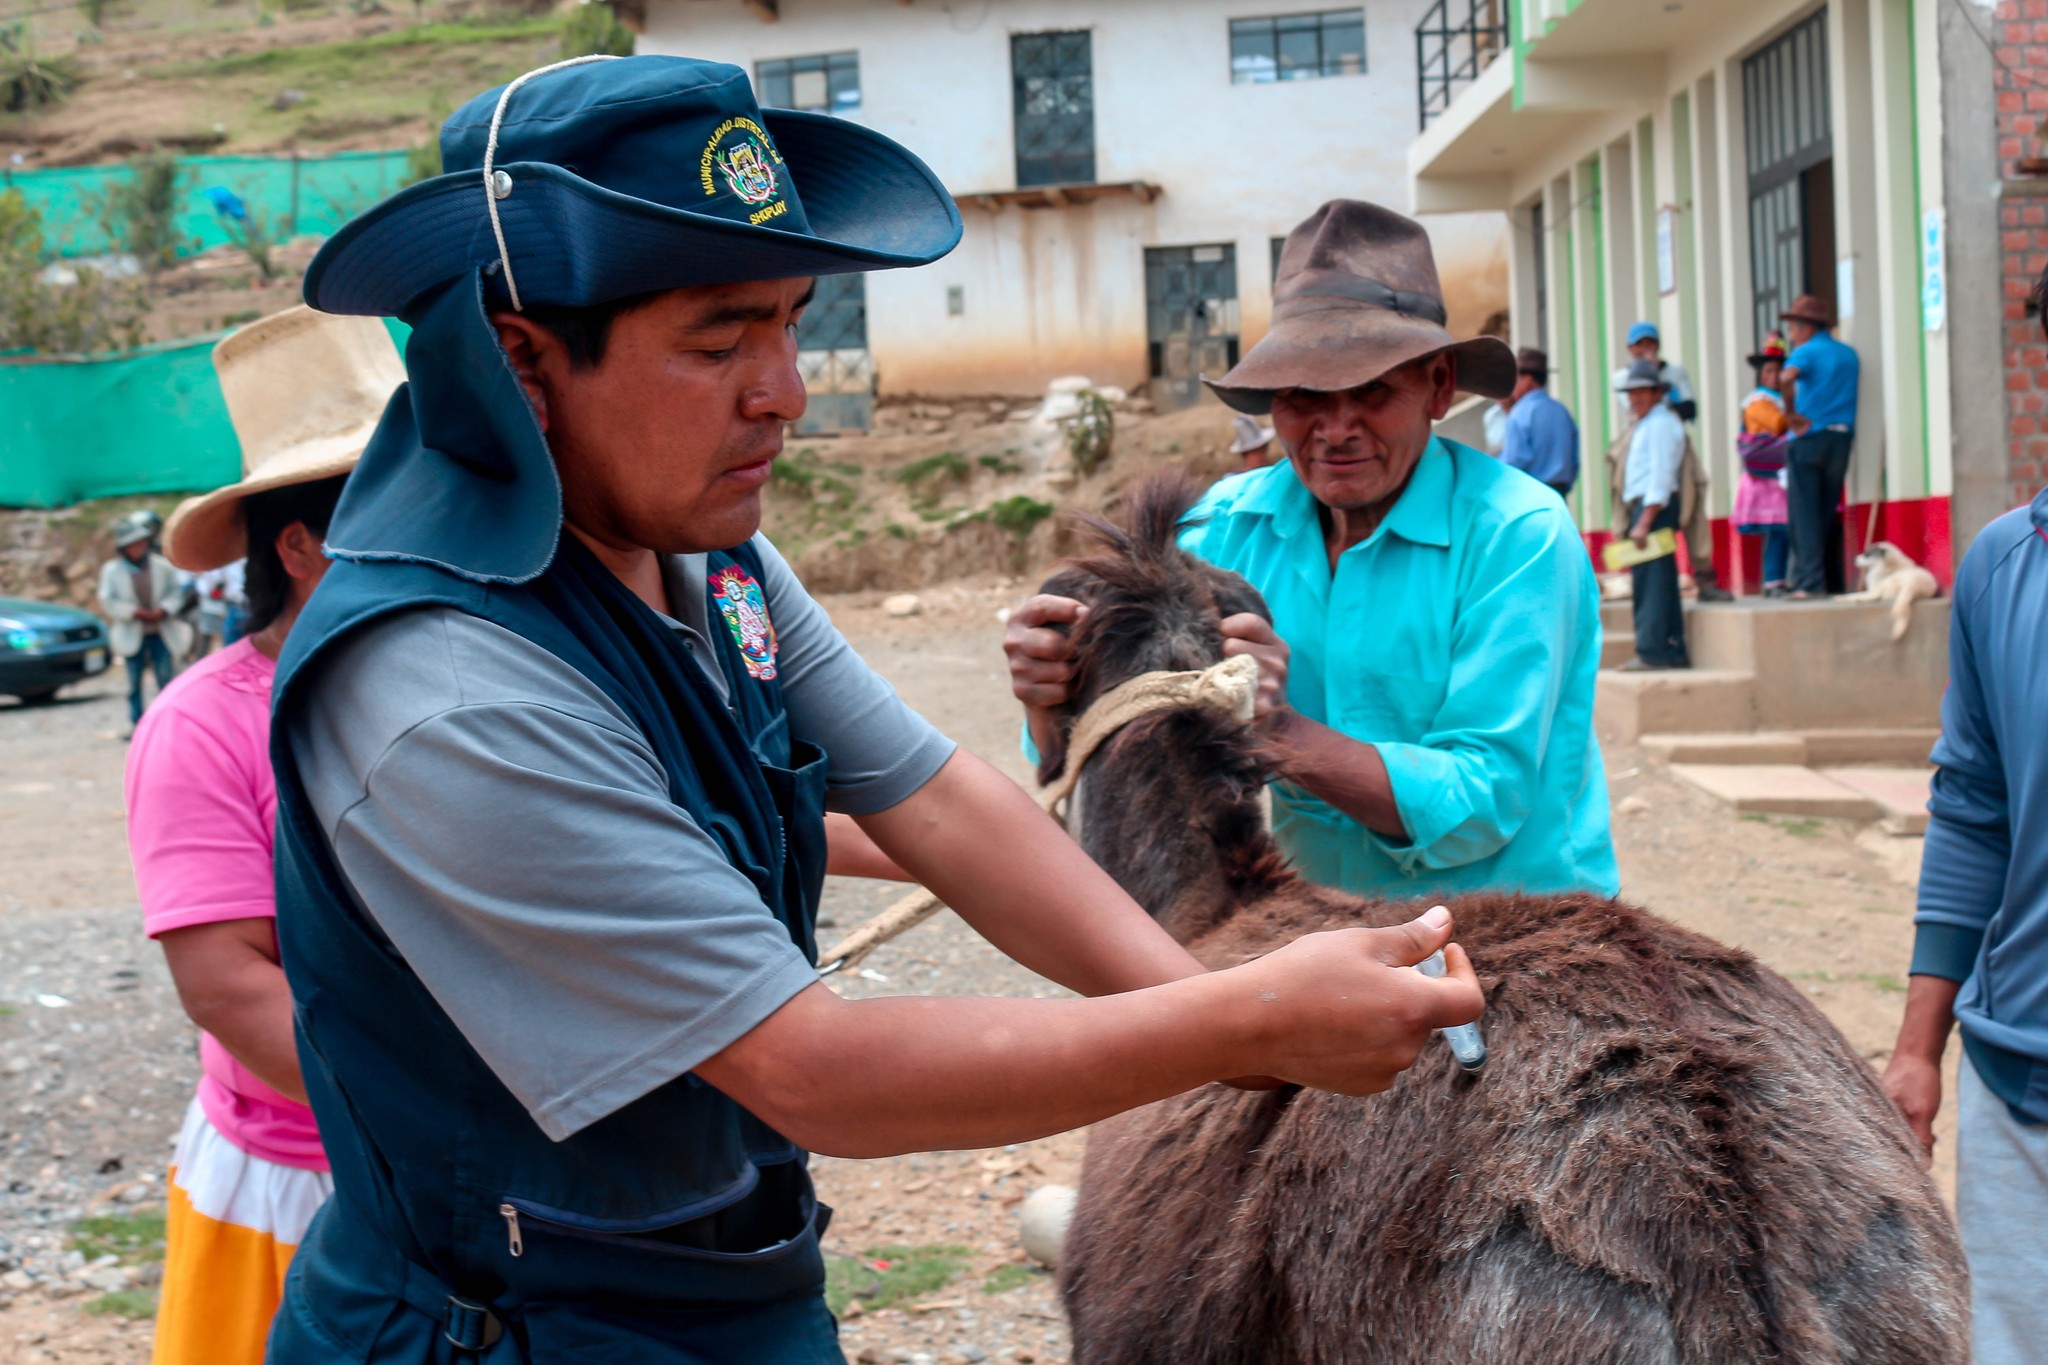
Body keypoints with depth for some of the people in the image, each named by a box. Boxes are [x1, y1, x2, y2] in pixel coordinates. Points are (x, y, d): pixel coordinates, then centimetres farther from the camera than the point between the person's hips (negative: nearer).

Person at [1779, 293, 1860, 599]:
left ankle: (1810, 582, -10)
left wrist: (1793, 416, -15)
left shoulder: (1806, 352, -4)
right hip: (1841, 438, 6)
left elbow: (1786, 379, -24)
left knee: (1804, 513, -4)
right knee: (1827, 513, 11)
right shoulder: (1849, 354, 15)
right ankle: (1833, 579, 10)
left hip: (1810, 437, -6)